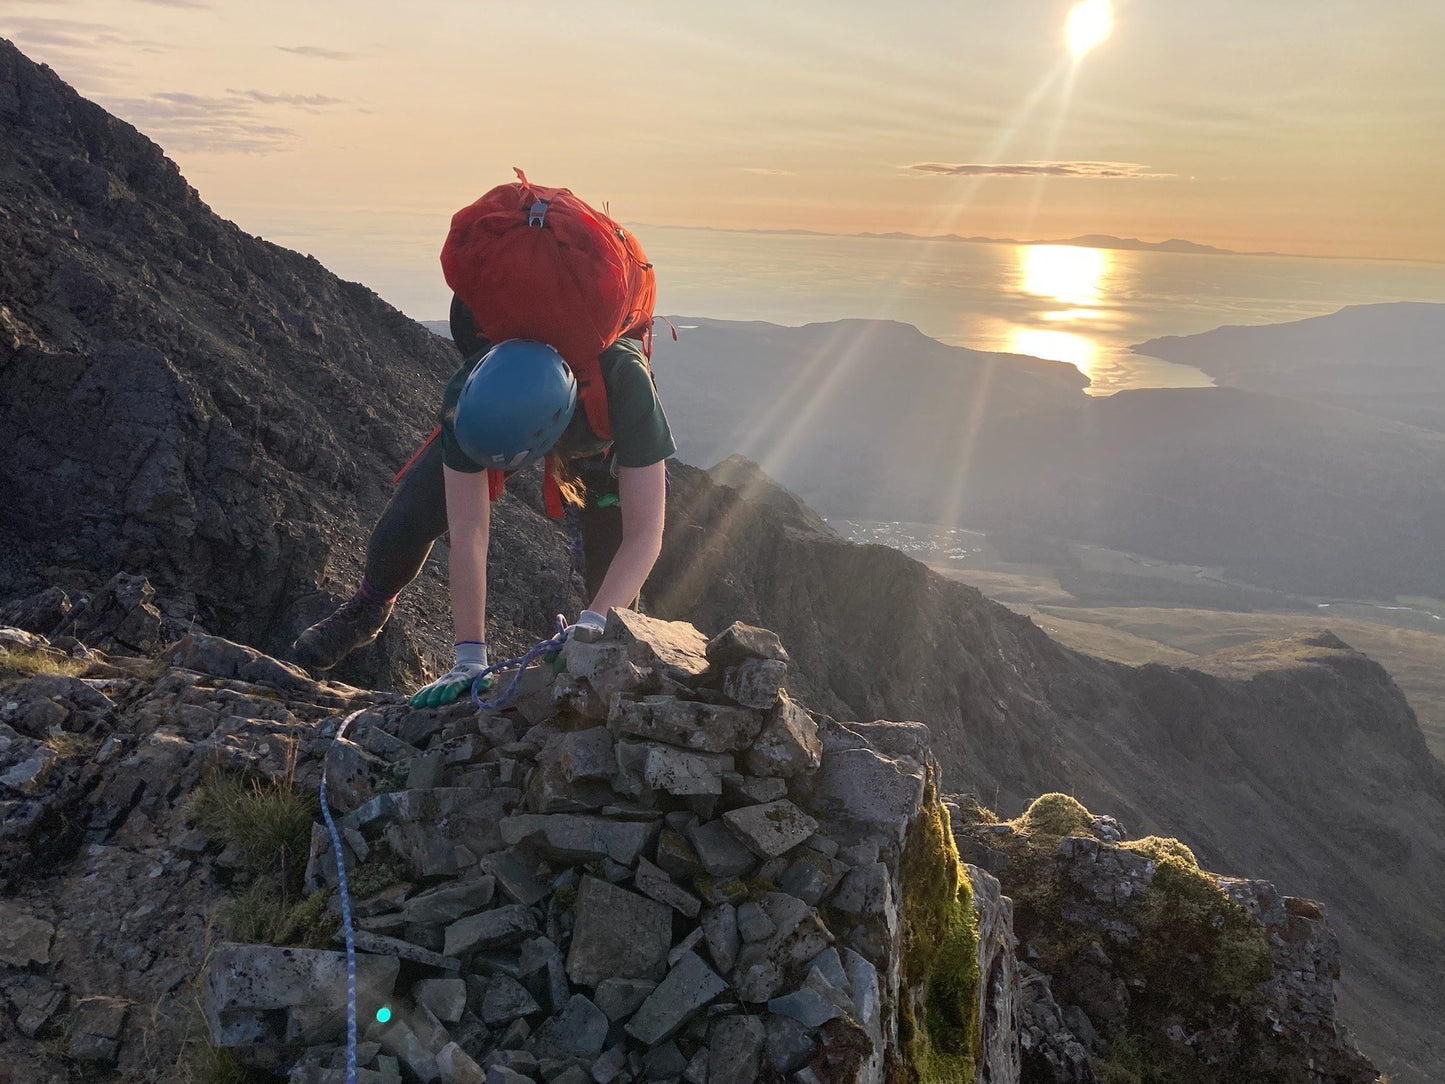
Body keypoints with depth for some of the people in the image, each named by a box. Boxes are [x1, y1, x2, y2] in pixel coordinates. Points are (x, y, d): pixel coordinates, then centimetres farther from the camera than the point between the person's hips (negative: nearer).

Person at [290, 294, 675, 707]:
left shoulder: (625, 380, -48)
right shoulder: (466, 394, -42)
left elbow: (644, 536, -46)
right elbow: (469, 536, -39)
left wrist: (592, 627, -58)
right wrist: (470, 660, -41)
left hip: (605, 443, -1)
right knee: (407, 518, -5)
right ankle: (368, 611, 27)